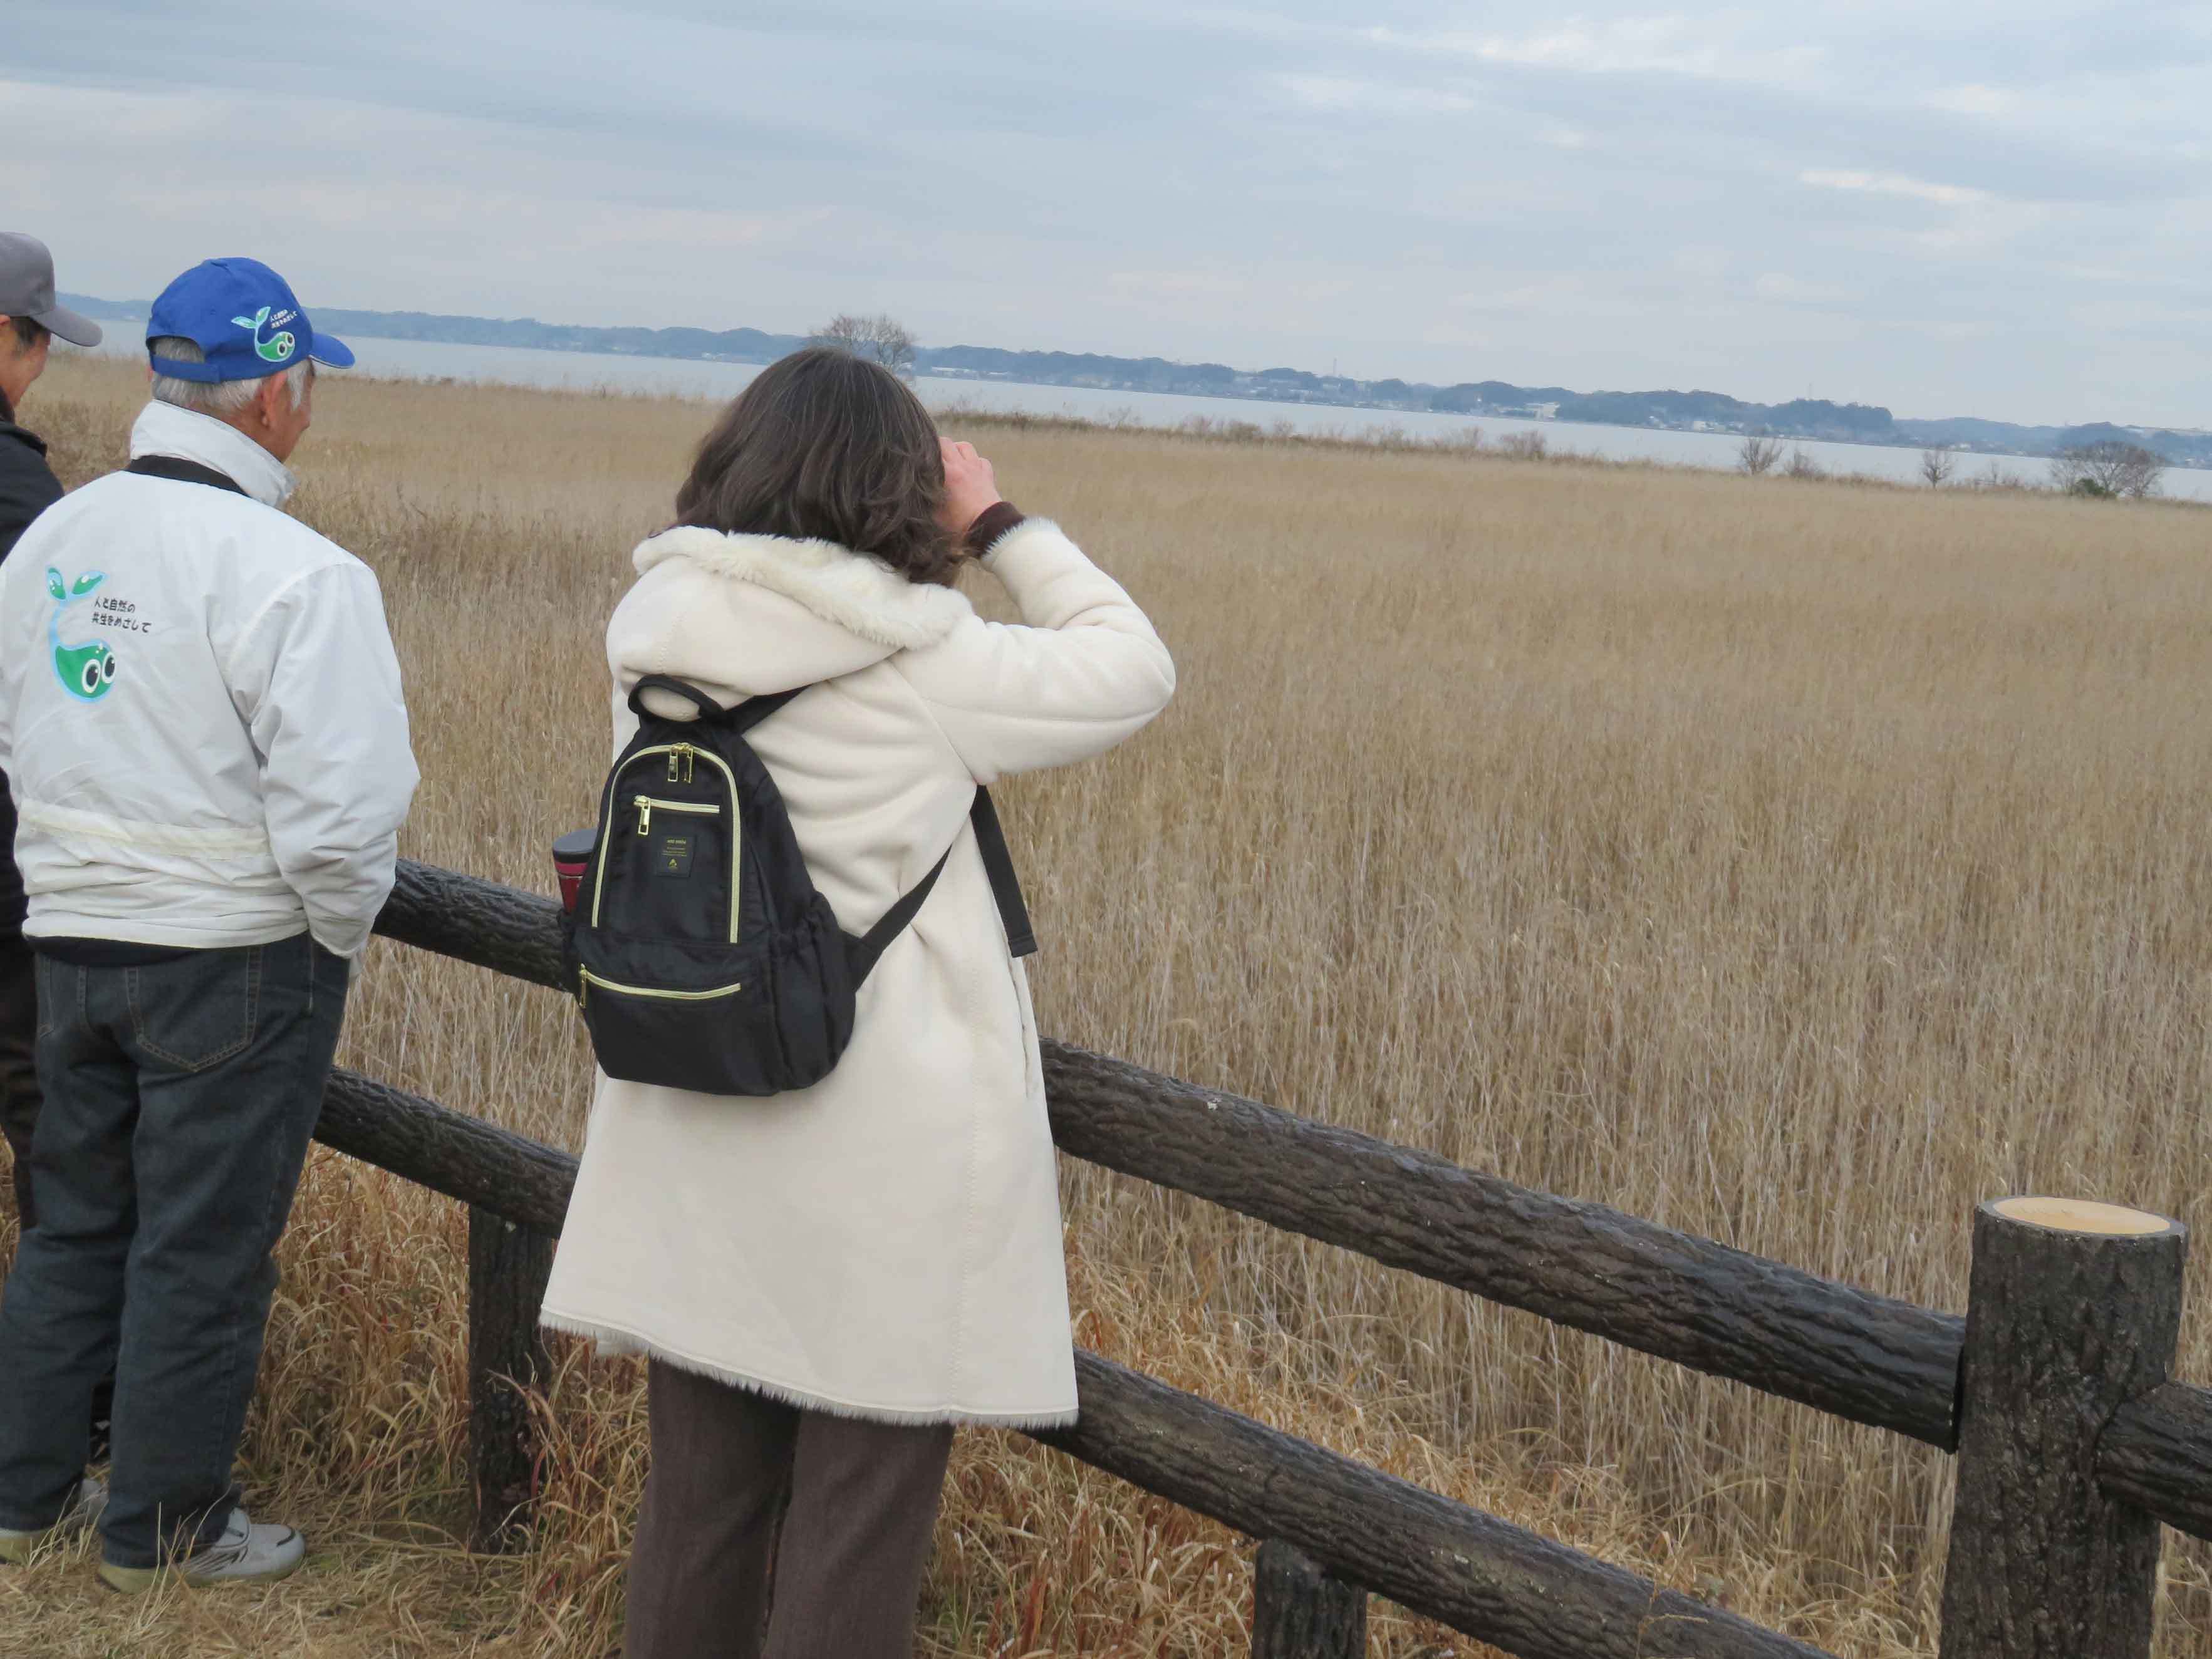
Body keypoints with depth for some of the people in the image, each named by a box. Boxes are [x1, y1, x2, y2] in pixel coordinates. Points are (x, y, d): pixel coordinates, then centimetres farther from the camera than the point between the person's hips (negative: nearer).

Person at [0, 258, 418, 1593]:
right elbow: (341, 802, -25)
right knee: (202, 1256, 8)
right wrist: (342, 931, -6)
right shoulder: (291, 571, -21)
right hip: (235, 959, -7)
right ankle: (166, 1530, 21)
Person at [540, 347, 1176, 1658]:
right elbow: (1134, 673, -2)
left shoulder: (658, 637, -2)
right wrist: (1001, 527, 4)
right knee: (859, 1523, 7)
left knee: (699, 1499, 17)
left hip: (697, 1145, 5)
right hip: (888, 1165, -5)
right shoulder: (922, 663, -15)